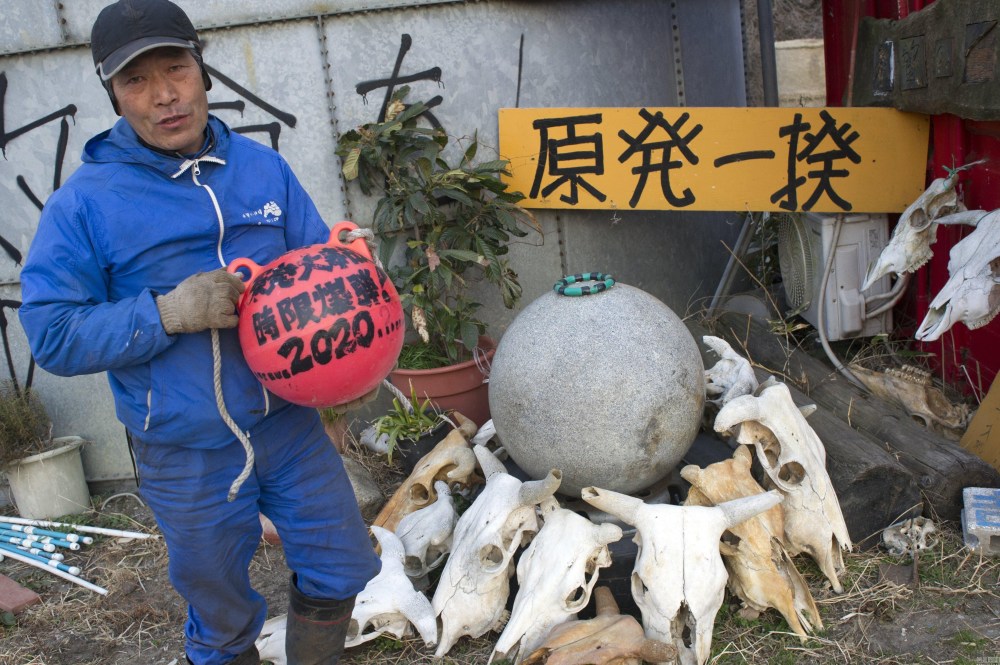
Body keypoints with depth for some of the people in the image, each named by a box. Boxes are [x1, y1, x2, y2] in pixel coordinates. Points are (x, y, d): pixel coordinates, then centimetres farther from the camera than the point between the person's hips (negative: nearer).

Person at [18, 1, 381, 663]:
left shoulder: (262, 167, 0)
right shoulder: (85, 203, -11)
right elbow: (51, 334, -13)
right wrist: (170, 313, -26)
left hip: (290, 424, 4)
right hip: (186, 455, -3)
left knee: (340, 568, 15)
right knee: (220, 611, 16)